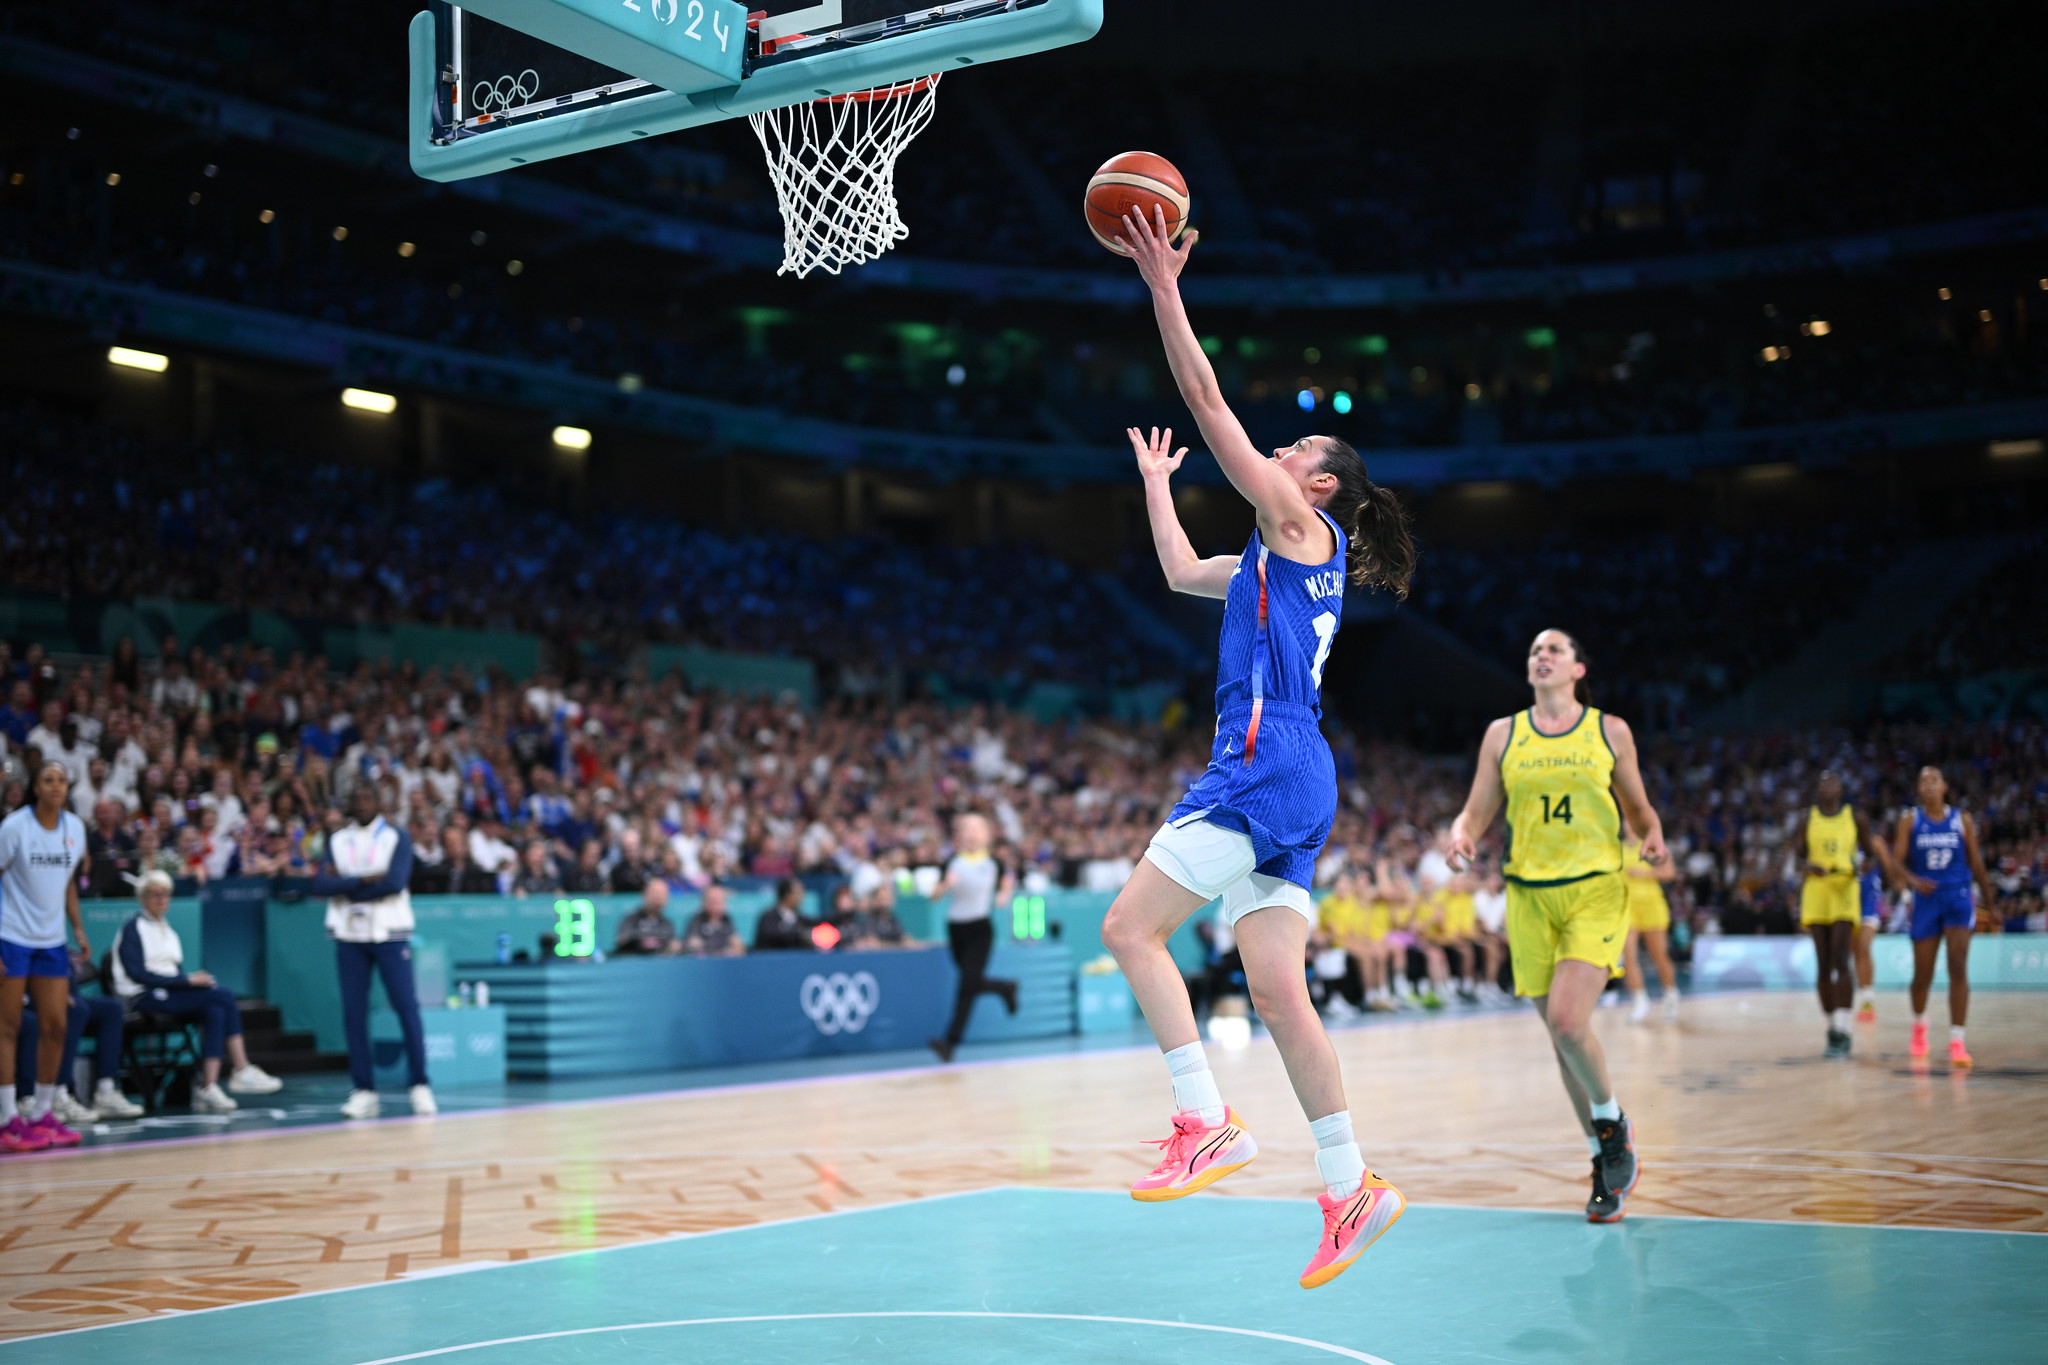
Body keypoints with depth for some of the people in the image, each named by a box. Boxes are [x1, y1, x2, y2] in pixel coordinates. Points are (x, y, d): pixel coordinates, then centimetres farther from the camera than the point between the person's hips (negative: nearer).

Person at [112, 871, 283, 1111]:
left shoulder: (167, 929, 23)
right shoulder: (133, 928, -1)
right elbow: (137, 973, -14)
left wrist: (194, 978, -6)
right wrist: (187, 980, -18)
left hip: (170, 991, 8)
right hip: (143, 997, -8)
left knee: (215, 1010, -23)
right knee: (224, 997, -23)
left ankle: (208, 1088, -29)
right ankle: (241, 1071, -23)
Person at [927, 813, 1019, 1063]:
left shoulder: (992, 863, -1)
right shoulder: (953, 864, 1)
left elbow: (1007, 881, 16)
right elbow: (935, 896, -2)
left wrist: (1004, 895, -5)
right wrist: (946, 884, -21)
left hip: (980, 930, -3)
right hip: (955, 928, 3)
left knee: (969, 985, -15)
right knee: (973, 983, 13)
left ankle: (951, 1041, -15)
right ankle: (1006, 988, 46)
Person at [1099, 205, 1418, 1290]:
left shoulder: (1302, 527, 1)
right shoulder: (1281, 560, 25)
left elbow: (1208, 404, -4)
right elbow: (1182, 573, 40)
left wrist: (1164, 288, -1)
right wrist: (1156, 482, 48)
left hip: (1268, 766, -9)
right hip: (1283, 783, 9)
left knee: (1130, 927, -11)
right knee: (1276, 991, 4)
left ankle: (1206, 1122, -11)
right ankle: (1351, 1189, 5)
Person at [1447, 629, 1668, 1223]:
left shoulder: (1610, 731, 5)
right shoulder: (1502, 734, 9)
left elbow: (1638, 807, 14)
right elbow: (1476, 812, 10)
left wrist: (1653, 836, -7)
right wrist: (1460, 836, -12)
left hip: (1596, 890, -3)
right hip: (1530, 896, 3)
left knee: (1568, 1021, -20)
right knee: (1562, 1037, 5)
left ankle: (1611, 1118, 9)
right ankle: (1606, 1159, 21)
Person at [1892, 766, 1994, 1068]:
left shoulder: (1962, 821, 3)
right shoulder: (1909, 821, 1)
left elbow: (1976, 863, 9)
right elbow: (1896, 860, -5)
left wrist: (1990, 903, 12)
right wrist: (1912, 880, -26)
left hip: (1958, 898, -1)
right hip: (1926, 900, 1)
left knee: (1958, 968, -15)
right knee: (1922, 974, 8)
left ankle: (1957, 1043, -17)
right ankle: (1919, 1026, 37)